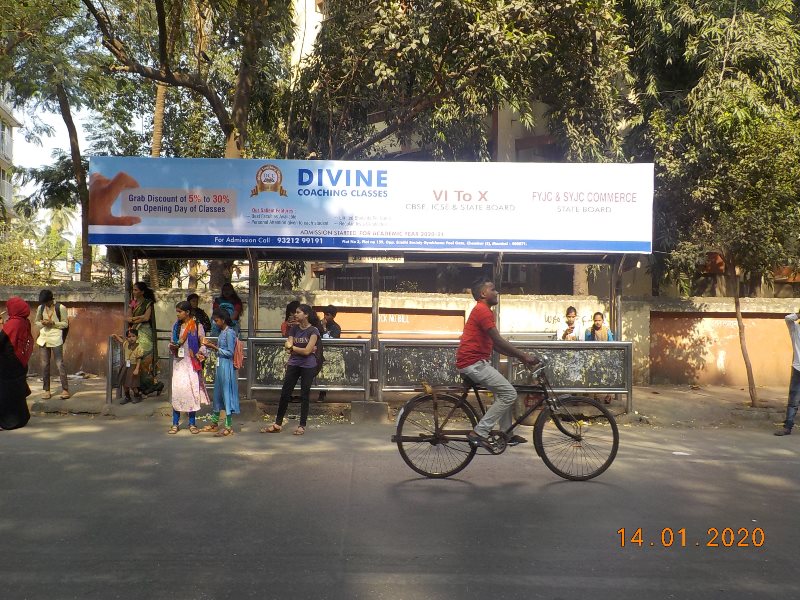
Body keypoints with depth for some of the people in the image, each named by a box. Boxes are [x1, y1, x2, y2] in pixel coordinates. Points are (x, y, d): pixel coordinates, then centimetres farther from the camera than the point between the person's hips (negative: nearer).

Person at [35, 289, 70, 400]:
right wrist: (42, 323, -7)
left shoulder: (61, 308, -6)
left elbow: (65, 324, -2)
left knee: (60, 364, -5)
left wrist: (53, 323, -17)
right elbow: (37, 322, 15)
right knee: (44, 364, 6)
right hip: (44, 338, 4)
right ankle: (46, 389, 13)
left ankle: (65, 389, -2)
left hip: (56, 338, -4)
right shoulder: (41, 308, 7)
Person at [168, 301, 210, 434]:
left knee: (192, 391, -2)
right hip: (179, 362, 3)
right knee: (177, 391, -3)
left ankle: (192, 423, 10)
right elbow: (172, 342, 17)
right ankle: (175, 424, 5)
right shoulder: (176, 326, 11)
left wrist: (200, 353, -21)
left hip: (192, 363, -3)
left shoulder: (197, 326, -2)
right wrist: (172, 347, -5)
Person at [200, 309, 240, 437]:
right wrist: (212, 344, 7)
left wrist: (214, 347, -15)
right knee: (217, 394, 14)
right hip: (220, 365, 9)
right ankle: (214, 423, 24)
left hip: (226, 366, -9)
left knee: (226, 393, -5)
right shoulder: (222, 332, 13)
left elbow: (230, 352, -16)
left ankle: (229, 426, 1)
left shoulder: (229, 332, -14)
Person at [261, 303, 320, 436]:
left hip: (308, 367, -5)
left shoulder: (313, 331, -9)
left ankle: (302, 426, 13)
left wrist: (292, 347, -5)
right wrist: (306, 349, -13)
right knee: (285, 394, 5)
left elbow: (307, 351, -16)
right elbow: (288, 349, -3)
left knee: (304, 395, 3)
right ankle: (277, 424, 14)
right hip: (293, 365, 5)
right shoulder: (294, 329, 5)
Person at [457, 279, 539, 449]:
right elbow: (499, 341, -17)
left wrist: (520, 356, 15)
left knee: (503, 392, 20)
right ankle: (479, 433, -9)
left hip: (476, 362, 11)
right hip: (473, 363, -11)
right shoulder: (483, 310, -13)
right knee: (509, 394, -9)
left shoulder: (482, 311, 20)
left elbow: (496, 344, 21)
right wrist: (524, 356, -11)